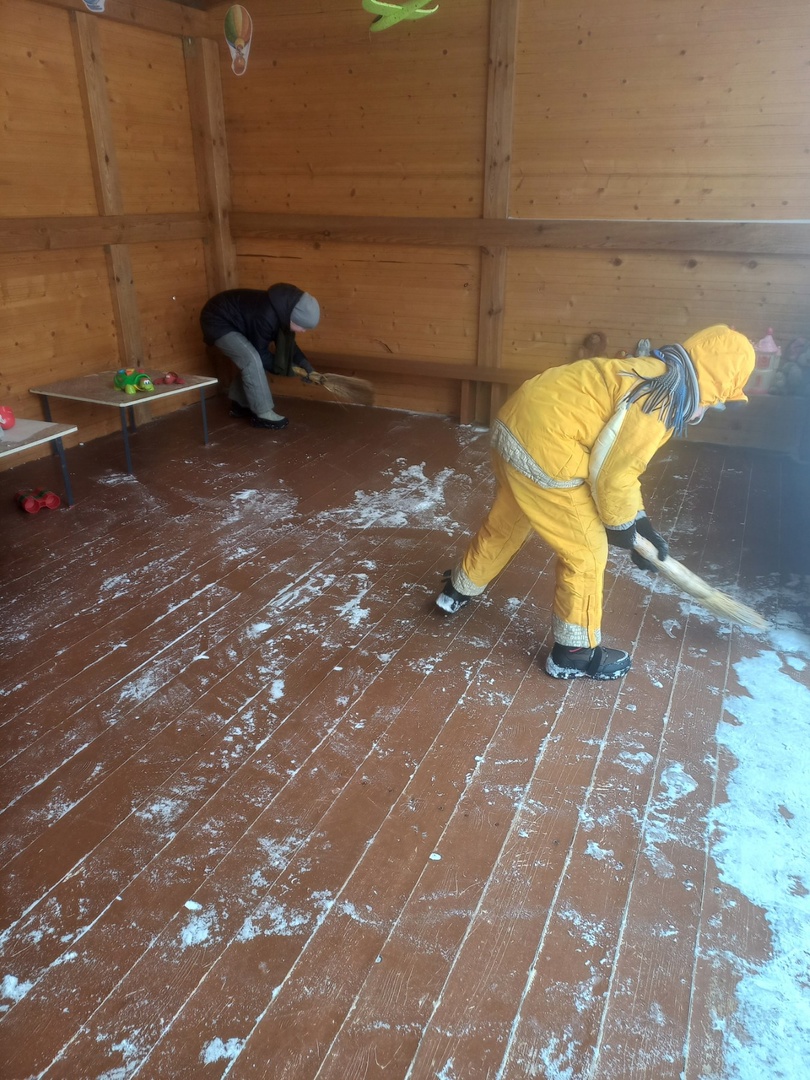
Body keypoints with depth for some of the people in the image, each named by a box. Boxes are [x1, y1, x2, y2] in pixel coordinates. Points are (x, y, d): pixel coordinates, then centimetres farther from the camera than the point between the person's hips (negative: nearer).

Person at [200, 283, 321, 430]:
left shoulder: (283, 309, -8)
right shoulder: (267, 316, -35)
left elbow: (284, 338, 8)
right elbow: (260, 353, -21)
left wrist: (301, 360, -3)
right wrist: (283, 368, -12)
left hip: (231, 319, 9)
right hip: (217, 321, -9)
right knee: (251, 359, -19)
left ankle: (239, 404, 26)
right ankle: (263, 414, -13)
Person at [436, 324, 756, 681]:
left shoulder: (654, 373, 16)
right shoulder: (663, 398, -15)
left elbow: (622, 459, 22)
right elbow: (612, 471, -14)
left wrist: (641, 523, 22)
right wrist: (621, 524, 4)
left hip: (517, 422, 10)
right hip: (542, 444, -10)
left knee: (504, 522, 29)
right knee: (586, 551, 4)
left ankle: (458, 591, 52)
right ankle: (576, 654, 21)